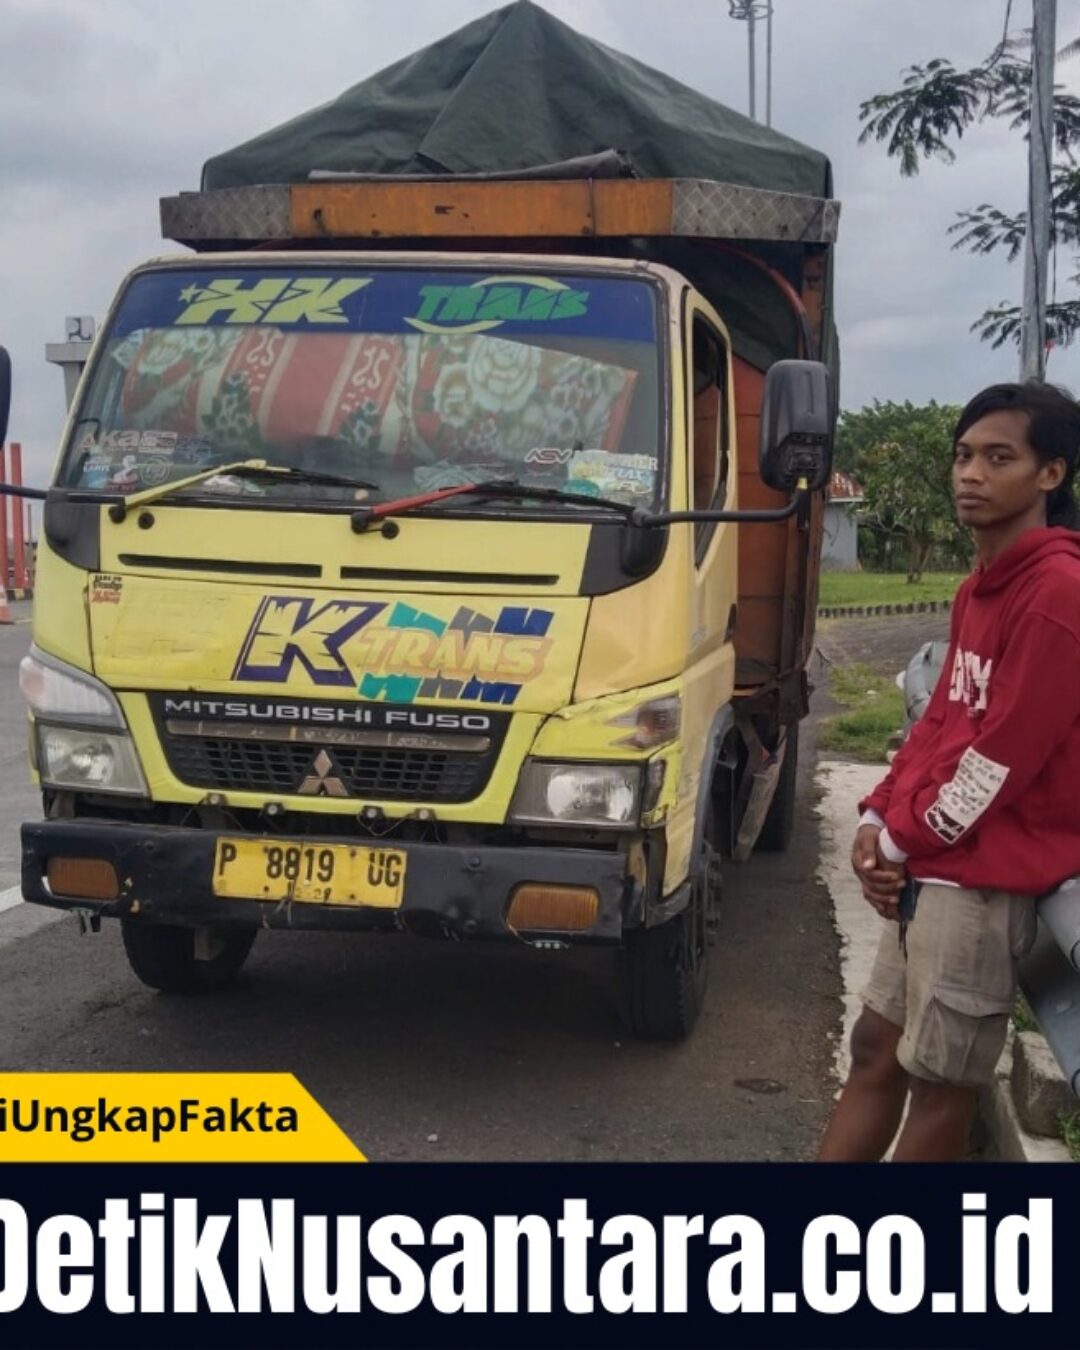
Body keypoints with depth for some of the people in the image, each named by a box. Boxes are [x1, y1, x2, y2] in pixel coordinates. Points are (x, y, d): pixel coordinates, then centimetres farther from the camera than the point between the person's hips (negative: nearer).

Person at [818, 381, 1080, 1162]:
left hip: (985, 877, -10)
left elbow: (1005, 755, -20)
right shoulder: (982, 586, 13)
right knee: (877, 1049, 15)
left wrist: (903, 838, -9)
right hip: (931, 865, 10)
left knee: (940, 1083, 0)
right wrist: (880, 819, 3)